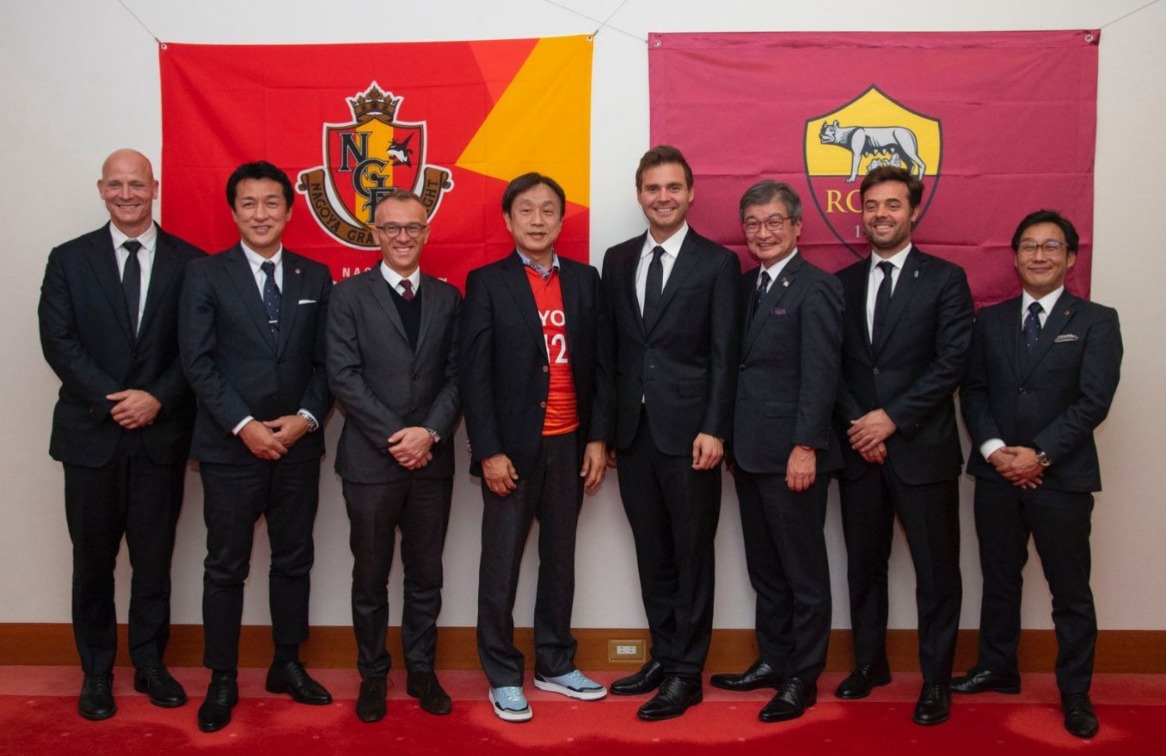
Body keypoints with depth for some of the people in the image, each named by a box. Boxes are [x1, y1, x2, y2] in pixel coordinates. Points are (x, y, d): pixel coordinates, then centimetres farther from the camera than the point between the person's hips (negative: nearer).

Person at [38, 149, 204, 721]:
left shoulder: (188, 261, 3)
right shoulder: (69, 260, 4)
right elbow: (59, 342, -4)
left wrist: (157, 399, -14)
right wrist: (114, 399, -15)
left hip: (162, 434, 0)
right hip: (91, 434, 0)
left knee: (154, 557, 10)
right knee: (93, 560, 10)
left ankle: (149, 663, 25)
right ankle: (96, 671, 24)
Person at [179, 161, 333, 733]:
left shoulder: (315, 277, 8)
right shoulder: (206, 275, 0)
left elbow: (325, 361, 6)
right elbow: (197, 362, -6)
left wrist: (305, 418, -9)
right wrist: (244, 426, -14)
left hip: (298, 445, 3)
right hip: (230, 448, -3)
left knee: (294, 560, 12)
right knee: (226, 567, 5)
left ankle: (287, 665, 27)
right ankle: (222, 679, 18)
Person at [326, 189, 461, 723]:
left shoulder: (447, 298, 9)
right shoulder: (349, 295, 0)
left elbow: (456, 375, 3)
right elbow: (344, 376, -8)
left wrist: (430, 432, -12)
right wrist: (394, 436, -15)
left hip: (432, 459, 3)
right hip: (370, 459, -2)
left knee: (425, 575, 11)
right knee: (370, 578, 9)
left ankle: (421, 670, 25)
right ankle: (372, 675, 23)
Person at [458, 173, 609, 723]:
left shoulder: (584, 280, 7)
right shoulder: (487, 282, -3)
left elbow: (596, 363, 7)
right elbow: (473, 372, -7)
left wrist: (597, 438, 2)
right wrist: (489, 451, -13)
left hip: (569, 445, 4)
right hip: (512, 447, -3)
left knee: (559, 558, 13)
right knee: (501, 565, 5)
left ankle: (555, 664, 27)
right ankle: (503, 676, 17)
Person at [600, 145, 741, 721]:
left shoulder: (717, 263, -1)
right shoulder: (618, 260, 11)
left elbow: (724, 354, -6)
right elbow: (609, 349, 11)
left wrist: (714, 429, -13)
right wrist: (605, 426, 7)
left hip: (687, 431, -4)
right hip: (633, 430, 4)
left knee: (692, 553, 4)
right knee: (651, 553, 13)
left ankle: (686, 673, 15)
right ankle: (663, 655, 26)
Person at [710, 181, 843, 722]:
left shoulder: (816, 288, -9)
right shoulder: (746, 285, 14)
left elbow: (820, 374, -15)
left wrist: (805, 446, -20)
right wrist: (732, 438, 10)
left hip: (792, 454, -8)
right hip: (749, 451, 8)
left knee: (803, 570, 5)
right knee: (764, 568, 16)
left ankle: (801, 677, 16)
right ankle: (772, 660, 29)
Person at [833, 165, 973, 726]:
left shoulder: (944, 279, 0)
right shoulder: (842, 284, 10)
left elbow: (952, 363, -8)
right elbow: (833, 366, 7)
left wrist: (892, 418, -14)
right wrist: (857, 426, -6)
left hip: (922, 448, -3)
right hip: (858, 449, 4)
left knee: (936, 571, 3)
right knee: (863, 564, 12)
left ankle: (936, 681, 16)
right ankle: (870, 663, 28)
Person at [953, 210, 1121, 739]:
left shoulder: (1096, 322, 0)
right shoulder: (990, 320, 10)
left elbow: (1094, 400, -9)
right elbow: (973, 390, 5)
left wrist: (1040, 455, -15)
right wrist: (994, 449, -10)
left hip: (1062, 477, -3)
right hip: (996, 474, 3)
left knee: (1070, 591, 5)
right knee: (999, 580, 14)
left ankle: (1075, 693, 19)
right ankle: (996, 668, 30)